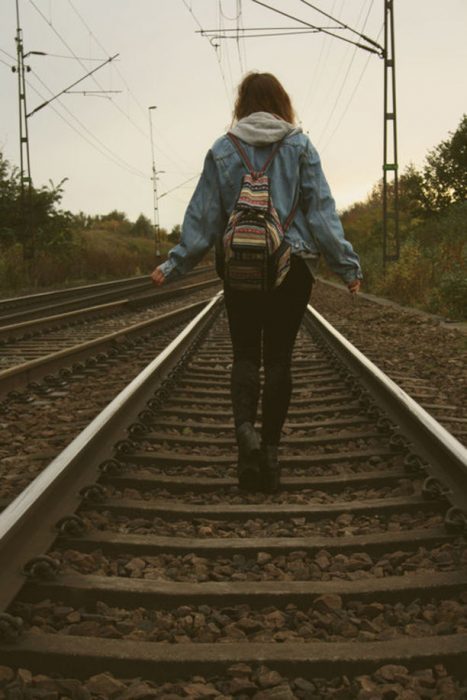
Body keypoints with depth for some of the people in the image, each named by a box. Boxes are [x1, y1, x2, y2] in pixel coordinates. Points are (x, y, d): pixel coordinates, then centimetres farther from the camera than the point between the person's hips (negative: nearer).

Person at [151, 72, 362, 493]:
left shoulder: (222, 150, 3)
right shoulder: (300, 146, 2)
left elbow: (203, 216, 1)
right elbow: (321, 210, -2)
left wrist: (175, 265, 8)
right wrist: (347, 264, 0)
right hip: (293, 266, 0)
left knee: (245, 354, 9)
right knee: (278, 358, 7)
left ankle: (245, 428, -16)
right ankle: (271, 450, 7)